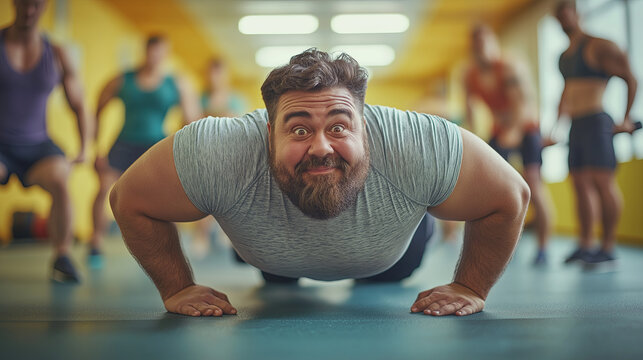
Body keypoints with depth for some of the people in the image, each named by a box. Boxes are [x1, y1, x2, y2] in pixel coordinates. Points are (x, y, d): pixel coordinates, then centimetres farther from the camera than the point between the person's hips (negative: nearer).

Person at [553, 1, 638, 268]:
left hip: (596, 122, -8)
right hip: (576, 126, 8)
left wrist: (626, 118, -7)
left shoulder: (597, 46, -4)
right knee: (581, 185, 6)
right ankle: (584, 246, 9)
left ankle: (608, 248, -8)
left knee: (602, 182, -11)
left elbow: (630, 79, -4)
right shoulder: (564, 57, 19)